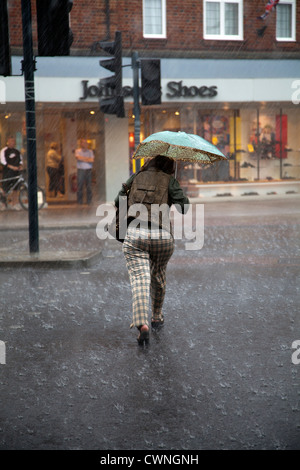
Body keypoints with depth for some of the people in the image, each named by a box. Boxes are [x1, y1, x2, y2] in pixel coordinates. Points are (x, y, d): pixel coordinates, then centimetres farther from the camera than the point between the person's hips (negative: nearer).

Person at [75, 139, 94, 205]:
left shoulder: (90, 151, 11)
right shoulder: (77, 151, 6)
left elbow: (92, 160, -4)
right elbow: (78, 157, -13)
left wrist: (82, 159, -7)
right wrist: (87, 159, -6)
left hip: (88, 170, 2)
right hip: (80, 170, -2)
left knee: (89, 186, 1)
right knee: (80, 186, -3)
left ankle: (89, 201, 7)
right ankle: (80, 201, 2)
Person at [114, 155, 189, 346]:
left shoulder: (136, 178, 15)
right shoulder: (169, 181, 5)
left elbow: (118, 203, 20)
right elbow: (184, 207, -4)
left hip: (135, 235, 0)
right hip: (162, 236, 0)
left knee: (140, 279, -8)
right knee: (158, 277, 23)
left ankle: (142, 324, -27)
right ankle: (157, 319, 37)